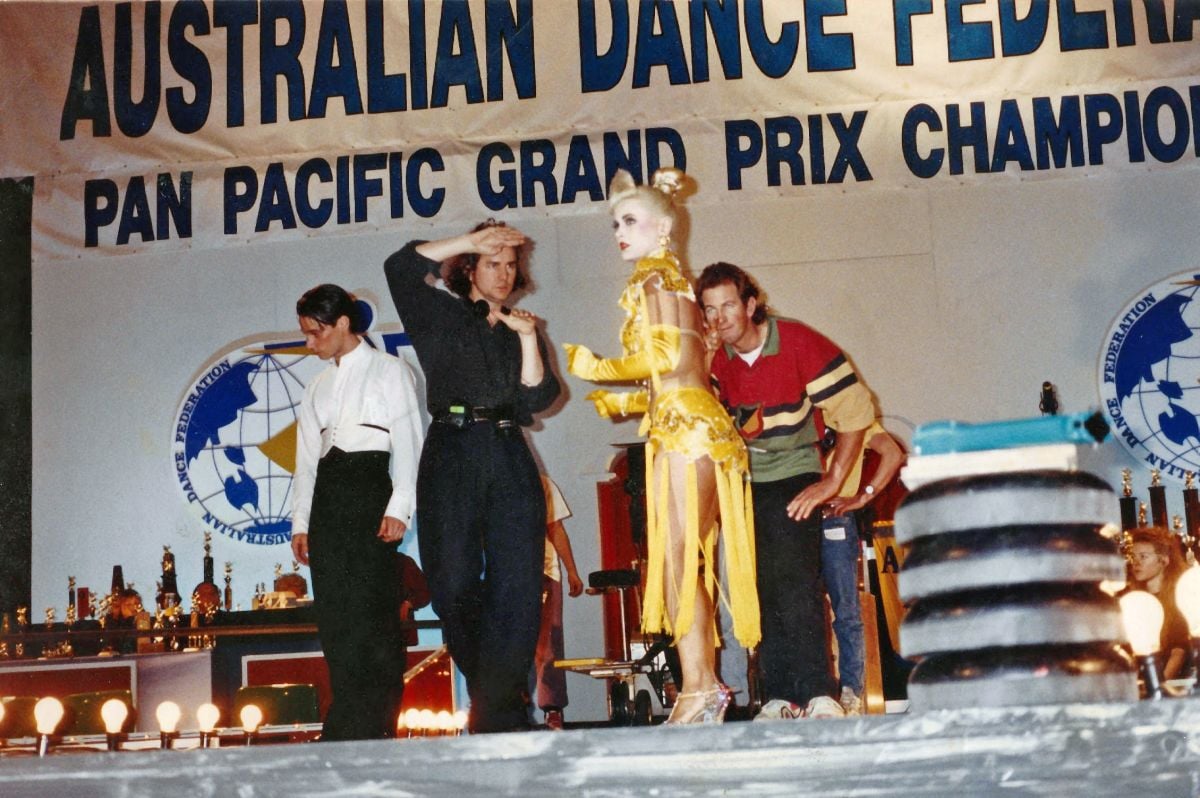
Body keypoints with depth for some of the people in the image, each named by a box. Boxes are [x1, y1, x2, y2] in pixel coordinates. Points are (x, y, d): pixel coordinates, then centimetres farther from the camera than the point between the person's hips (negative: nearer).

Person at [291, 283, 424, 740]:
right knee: (333, 616, 0)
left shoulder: (389, 371, 6)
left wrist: (399, 508, -14)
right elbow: (306, 457, 20)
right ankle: (348, 732, 3)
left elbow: (408, 441, -3)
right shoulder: (319, 387, 24)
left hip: (369, 487, -6)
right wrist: (301, 522, 11)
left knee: (370, 612, -13)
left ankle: (374, 727, -10)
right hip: (326, 496, 6)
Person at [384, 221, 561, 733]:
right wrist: (469, 240, 0)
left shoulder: (520, 332, 23)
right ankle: (488, 688, 9)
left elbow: (536, 398, 9)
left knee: (517, 583, -10)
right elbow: (401, 267, -1)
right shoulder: (440, 316, 16)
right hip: (451, 455, -2)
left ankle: (496, 709, -10)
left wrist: (529, 338, -2)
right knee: (454, 581, -9)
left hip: (510, 460, 2)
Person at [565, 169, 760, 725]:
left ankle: (700, 689, -13)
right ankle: (703, 688, 7)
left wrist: (600, 369, -2)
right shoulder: (668, 279, 23)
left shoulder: (655, 277, -3)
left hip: (686, 427, -9)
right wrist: (623, 403, 23)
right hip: (680, 427, 9)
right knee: (685, 562, 6)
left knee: (677, 559, -12)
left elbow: (666, 356, -13)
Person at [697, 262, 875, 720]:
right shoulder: (714, 356, 0)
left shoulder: (798, 343, -14)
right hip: (742, 483, 4)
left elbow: (855, 409, -11)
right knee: (761, 592, 1)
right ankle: (778, 698, 4)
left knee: (795, 586, -17)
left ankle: (818, 696, -17)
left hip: (792, 479, -4)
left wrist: (832, 481, -12)